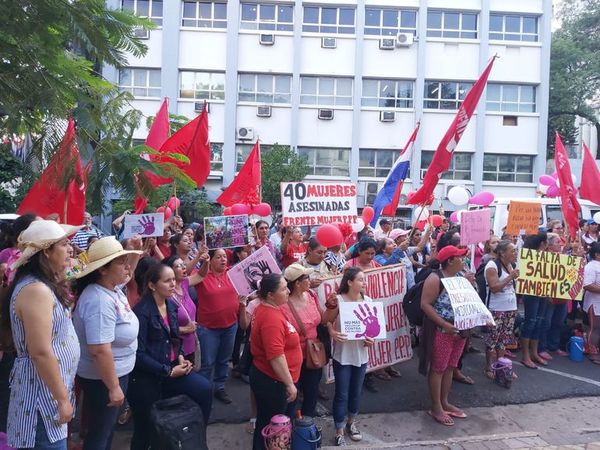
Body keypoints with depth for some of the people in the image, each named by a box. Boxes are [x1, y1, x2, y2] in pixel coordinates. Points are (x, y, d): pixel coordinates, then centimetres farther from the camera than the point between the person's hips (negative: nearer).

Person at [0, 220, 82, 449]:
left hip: (50, 387, 10)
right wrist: (62, 398, -19)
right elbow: (41, 353, -25)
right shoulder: (36, 290, -24)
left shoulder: (43, 285, 8)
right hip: (44, 393, -10)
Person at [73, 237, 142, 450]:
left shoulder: (112, 287, 0)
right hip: (103, 378, -9)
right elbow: (100, 350, -32)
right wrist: (114, 387, -26)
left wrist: (135, 252, 7)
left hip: (117, 372, 9)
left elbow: (126, 273, 24)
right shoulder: (99, 300, -30)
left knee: (107, 428, 24)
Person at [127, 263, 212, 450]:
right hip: (146, 378, -6)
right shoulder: (142, 311, -19)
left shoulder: (171, 305, 4)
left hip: (171, 368, 6)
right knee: (146, 429, 8)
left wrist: (180, 358, -1)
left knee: (204, 388, -14)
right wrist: (169, 371, -18)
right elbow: (139, 355, -19)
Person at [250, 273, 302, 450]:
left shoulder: (267, 308, 3)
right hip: (272, 381, -10)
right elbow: (276, 357, -29)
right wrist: (289, 384, -22)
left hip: (266, 376, 10)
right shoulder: (271, 318, -29)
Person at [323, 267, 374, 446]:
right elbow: (326, 321, -11)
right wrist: (332, 333, -29)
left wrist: (372, 339, -9)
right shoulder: (338, 300, -14)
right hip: (342, 355, -4)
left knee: (356, 392, 18)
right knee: (341, 395, 4)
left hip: (361, 354, 4)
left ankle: (351, 423, 41)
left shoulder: (368, 301, -1)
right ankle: (339, 432, 20)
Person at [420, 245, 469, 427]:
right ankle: (436, 407, 14)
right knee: (438, 368, 3)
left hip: (460, 330, 8)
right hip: (441, 331, -8)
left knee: (450, 367, 16)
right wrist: (444, 324, -23)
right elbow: (425, 304, -19)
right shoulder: (435, 278, -14)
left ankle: (445, 403, 29)